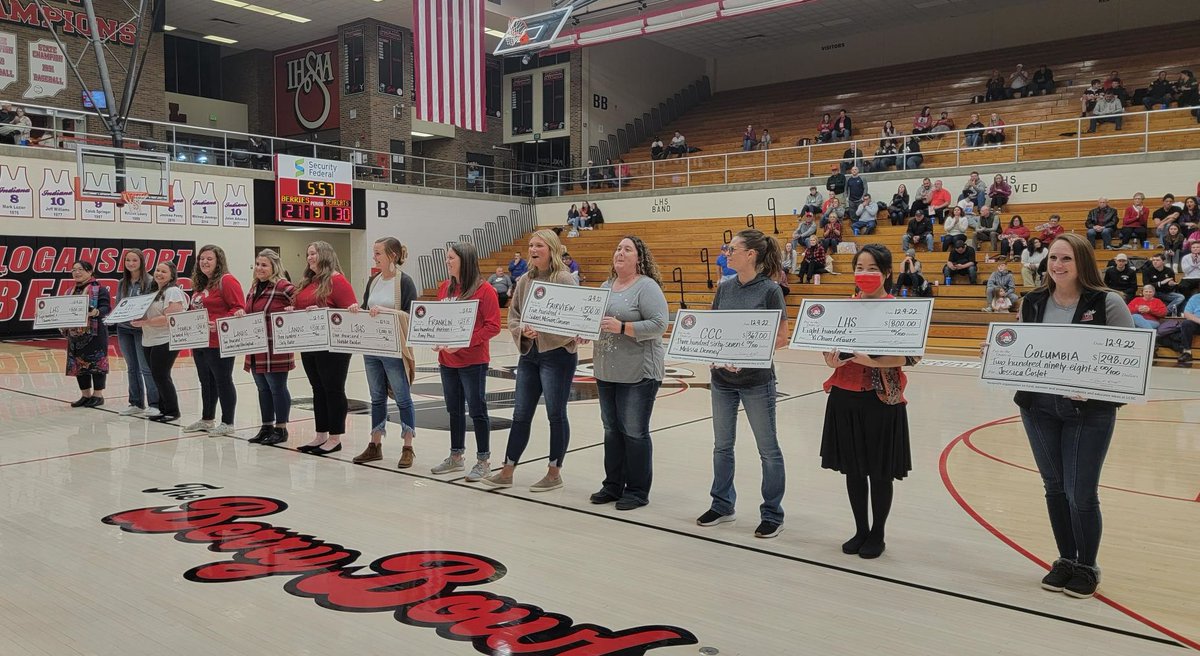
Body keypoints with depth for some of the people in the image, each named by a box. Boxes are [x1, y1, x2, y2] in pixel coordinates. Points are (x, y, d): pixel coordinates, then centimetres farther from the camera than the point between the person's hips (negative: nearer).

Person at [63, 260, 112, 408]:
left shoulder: (99, 288, -5)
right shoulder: (71, 291, 18)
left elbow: (106, 307, -14)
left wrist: (95, 312, -33)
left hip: (95, 333, -7)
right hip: (75, 333, 7)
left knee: (96, 362, -3)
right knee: (78, 364, 9)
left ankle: (98, 395, 6)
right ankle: (85, 395, 19)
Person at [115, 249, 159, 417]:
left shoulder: (149, 281, -7)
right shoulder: (122, 283, 11)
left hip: (141, 328, -6)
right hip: (124, 329, 6)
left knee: (146, 368, -8)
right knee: (132, 368, 12)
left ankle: (154, 404, -5)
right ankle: (135, 403, 20)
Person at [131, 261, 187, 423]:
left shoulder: (173, 292, -10)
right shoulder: (154, 291, 19)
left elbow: (171, 318, -21)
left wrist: (145, 322, -21)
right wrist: (139, 318, 3)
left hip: (166, 341, -9)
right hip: (150, 341, 9)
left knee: (161, 376, -6)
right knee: (158, 376, 11)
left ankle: (172, 411, 3)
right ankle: (163, 409, 18)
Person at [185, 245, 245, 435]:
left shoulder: (227, 281, -10)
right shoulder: (200, 284, 18)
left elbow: (239, 308, -17)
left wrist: (219, 324, -25)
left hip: (219, 343, -9)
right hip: (200, 342, 9)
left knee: (223, 381, -2)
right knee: (206, 382, 17)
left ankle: (227, 423, 6)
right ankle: (206, 420, 27)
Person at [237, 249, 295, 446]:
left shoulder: (283, 286, -12)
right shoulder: (254, 287, 15)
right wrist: (241, 314, 6)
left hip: (275, 350, -8)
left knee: (277, 388, 1)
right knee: (263, 389, 15)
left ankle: (281, 428, 11)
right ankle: (267, 426, 26)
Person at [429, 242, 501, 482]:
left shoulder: (484, 290, -11)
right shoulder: (444, 288, 8)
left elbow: (493, 326, -14)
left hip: (473, 361, -7)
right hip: (447, 360, 7)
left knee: (477, 410, 1)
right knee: (454, 410, 16)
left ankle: (483, 460, 12)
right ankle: (456, 456, 29)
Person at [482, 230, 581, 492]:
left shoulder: (564, 279, -8)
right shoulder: (524, 281, 9)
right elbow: (513, 317, 9)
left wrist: (576, 336, -26)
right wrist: (523, 331, -9)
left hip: (558, 355, -6)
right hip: (529, 354, 6)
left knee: (556, 414, 5)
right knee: (521, 414, 11)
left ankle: (554, 473, 19)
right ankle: (507, 472, 20)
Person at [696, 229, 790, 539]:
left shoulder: (770, 290, -11)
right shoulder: (724, 288, 5)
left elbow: (782, 338, -11)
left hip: (756, 379, -6)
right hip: (723, 378, 6)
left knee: (768, 449, 5)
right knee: (722, 445, 15)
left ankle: (772, 514, 17)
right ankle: (722, 504, 31)